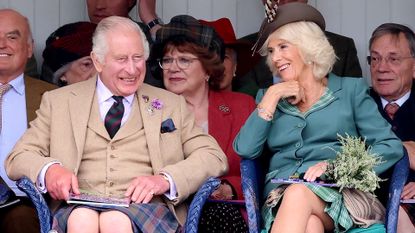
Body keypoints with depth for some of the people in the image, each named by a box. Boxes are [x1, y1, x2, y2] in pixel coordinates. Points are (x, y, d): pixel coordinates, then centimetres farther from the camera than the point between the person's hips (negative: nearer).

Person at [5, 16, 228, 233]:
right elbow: (18, 159, 12)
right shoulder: (58, 102, 17)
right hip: (80, 206, 0)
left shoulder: (170, 104, 19)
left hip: (146, 206, 0)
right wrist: (48, 170, -12)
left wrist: (166, 180, -8)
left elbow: (214, 157, 11)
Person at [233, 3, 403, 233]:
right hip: (281, 199, 1)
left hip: (340, 193, -1)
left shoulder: (351, 90, 15)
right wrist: (272, 96, 5)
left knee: (299, 195, -37)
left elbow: (392, 146, 4)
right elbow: (245, 149, 6)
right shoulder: (271, 96, 23)